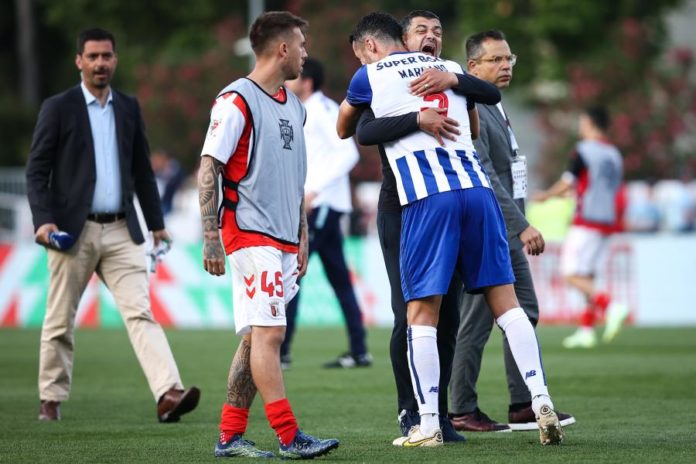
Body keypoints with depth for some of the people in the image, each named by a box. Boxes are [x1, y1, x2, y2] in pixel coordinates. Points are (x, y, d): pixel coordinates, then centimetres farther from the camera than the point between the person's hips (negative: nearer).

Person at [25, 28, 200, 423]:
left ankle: (169, 394, -22)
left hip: (121, 231, 3)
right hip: (74, 229, -3)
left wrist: (157, 223, 14)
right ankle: (52, 400, 20)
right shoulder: (58, 108, -2)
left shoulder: (129, 108, 11)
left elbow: (142, 170, 16)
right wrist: (43, 220, -16)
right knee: (61, 322, 7)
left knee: (141, 313, -10)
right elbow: (37, 171, -4)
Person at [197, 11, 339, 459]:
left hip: (283, 241, 8)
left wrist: (302, 238, 21)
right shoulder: (237, 101, -8)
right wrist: (211, 239, -16)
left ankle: (230, 436, 10)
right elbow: (208, 169, -11)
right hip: (251, 234, -8)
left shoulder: (294, 106, 18)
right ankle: (290, 438, -14)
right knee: (268, 333, -11)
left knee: (257, 337, 7)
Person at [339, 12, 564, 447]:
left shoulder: (372, 76, 10)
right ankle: (542, 402, 0)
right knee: (505, 300, 7)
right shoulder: (450, 69, 24)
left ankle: (428, 424, -2)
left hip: (426, 197, -4)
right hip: (477, 186, 4)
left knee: (421, 312, 0)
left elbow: (344, 124, 29)